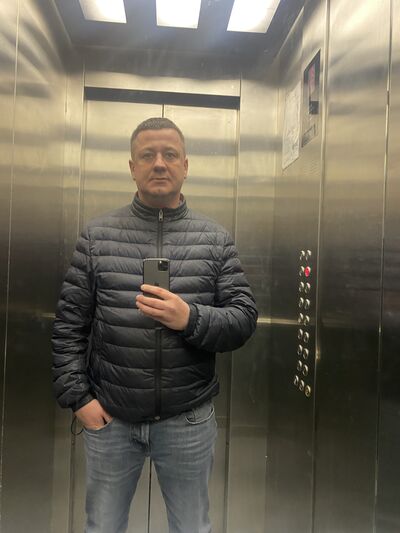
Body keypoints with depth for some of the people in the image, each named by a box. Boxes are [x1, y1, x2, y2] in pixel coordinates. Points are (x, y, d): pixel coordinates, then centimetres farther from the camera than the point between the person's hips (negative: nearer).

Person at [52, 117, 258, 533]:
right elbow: (69, 324, 0)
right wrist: (77, 397, -5)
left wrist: (190, 319, -23)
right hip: (108, 418, 1)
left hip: (188, 421, 0)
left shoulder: (215, 239, -1)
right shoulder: (97, 235, -1)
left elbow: (244, 318, -5)